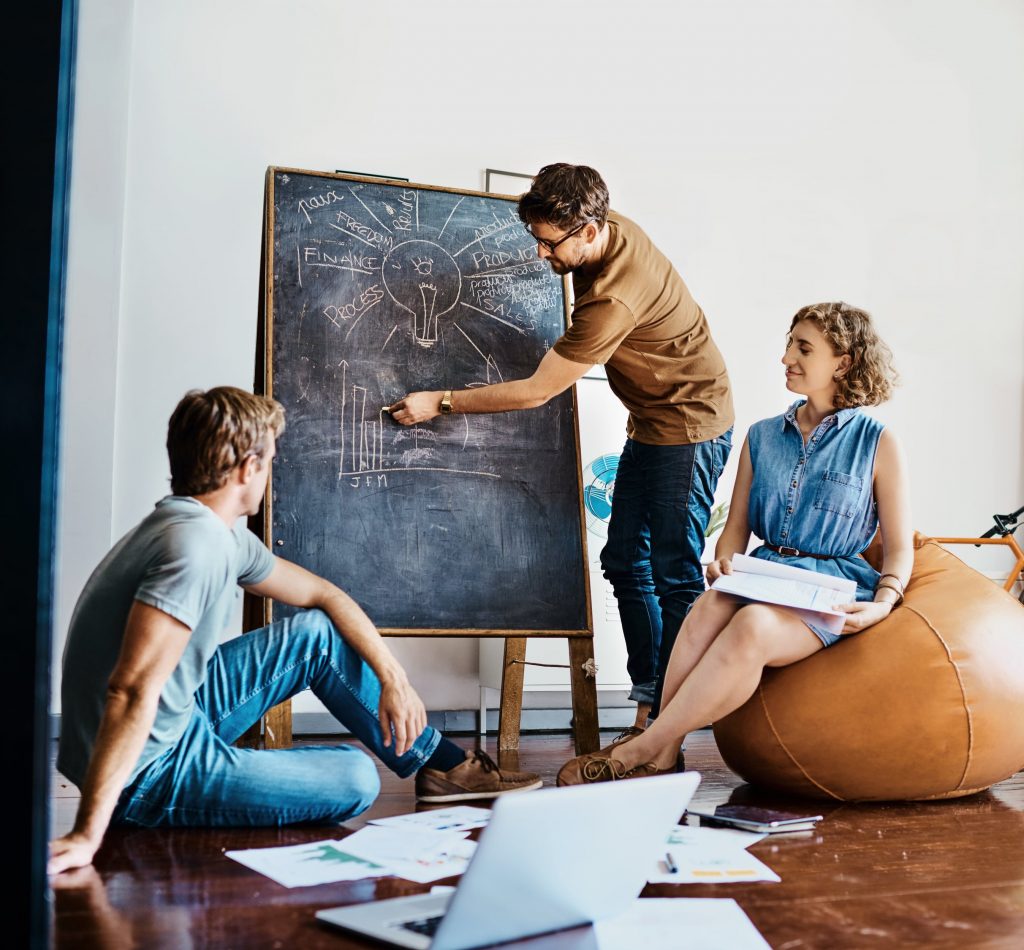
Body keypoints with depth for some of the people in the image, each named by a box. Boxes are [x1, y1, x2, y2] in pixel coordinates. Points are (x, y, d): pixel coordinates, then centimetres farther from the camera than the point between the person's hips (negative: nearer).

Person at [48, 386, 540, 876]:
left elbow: (322, 594, 14)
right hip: (146, 775, -10)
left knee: (316, 633, 10)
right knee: (356, 777, -9)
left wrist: (394, 678, 8)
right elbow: (133, 691, -35)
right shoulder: (198, 543, -29)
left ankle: (440, 763, 20)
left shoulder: (226, 535, 3)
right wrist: (88, 835, -37)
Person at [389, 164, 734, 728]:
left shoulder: (613, 299, -31)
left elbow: (536, 392, -23)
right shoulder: (611, 229, -4)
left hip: (689, 426, -10)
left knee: (674, 574, -10)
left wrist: (440, 403, -16)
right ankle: (647, 703, 12)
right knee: (624, 562, 8)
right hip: (648, 424, 10)